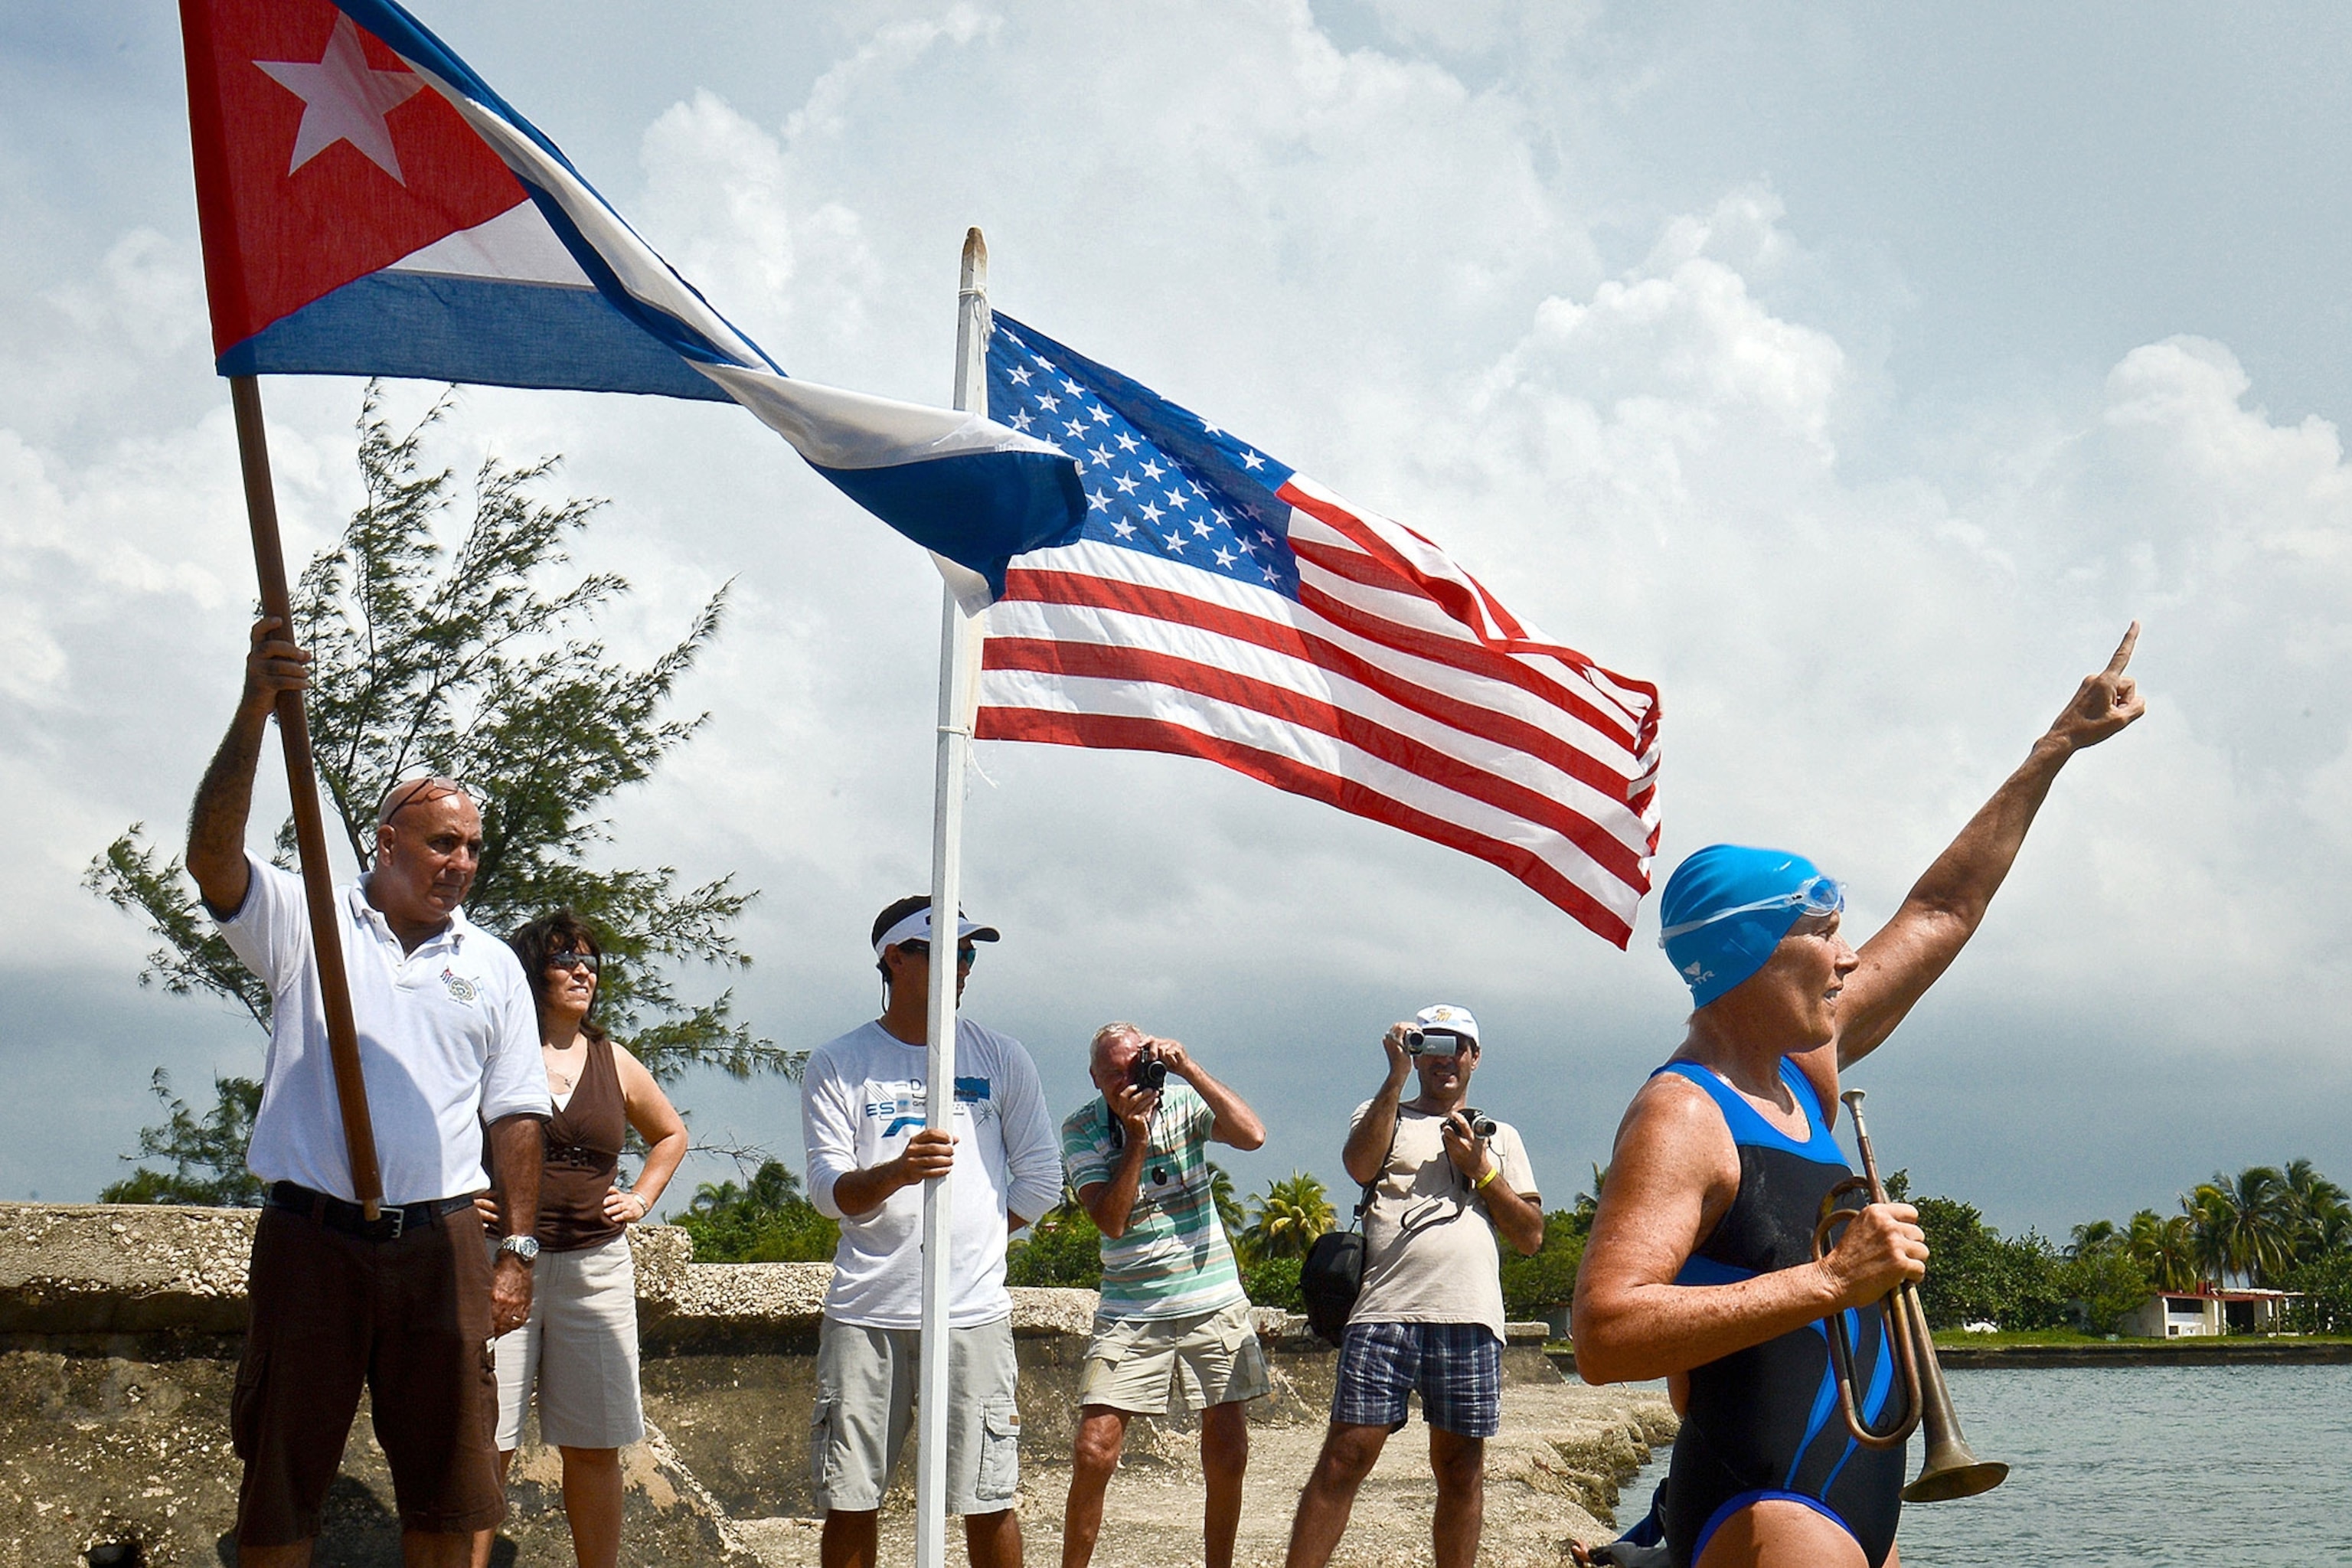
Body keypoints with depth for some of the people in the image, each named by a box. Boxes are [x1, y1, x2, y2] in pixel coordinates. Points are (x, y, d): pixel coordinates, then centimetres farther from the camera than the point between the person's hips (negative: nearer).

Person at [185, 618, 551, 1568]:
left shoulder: (491, 965, 13)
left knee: (446, 1485, 7)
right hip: (311, 1238, -2)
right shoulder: (306, 922, 5)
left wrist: (516, 1253, 4)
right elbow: (212, 856, -13)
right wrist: (255, 711, -24)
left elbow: (516, 1116, 12)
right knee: (280, 1474, 4)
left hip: (440, 1244, 3)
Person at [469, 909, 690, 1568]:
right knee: (485, 1445, -3)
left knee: (595, 1448, 7)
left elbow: (671, 1134, 27)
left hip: (595, 1267, 4)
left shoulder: (614, 1063, 11)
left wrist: (640, 1199, 15)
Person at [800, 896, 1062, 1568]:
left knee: (988, 1501, 1)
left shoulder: (1001, 1058, 8)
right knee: (849, 1501, 3)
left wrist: (973, 1238, 6)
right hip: (865, 1311, 0)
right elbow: (828, 1191, -5)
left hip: (973, 1311, 0)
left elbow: (1041, 1184, 11)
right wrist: (899, 1170, -23)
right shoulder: (838, 1064, 4)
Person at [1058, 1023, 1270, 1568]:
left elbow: (1252, 1135, -17)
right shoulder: (1083, 1129, -2)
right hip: (1130, 1313, -1)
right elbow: (1111, 1221, -12)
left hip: (1214, 1304, 1)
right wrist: (1136, 1136, -18)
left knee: (1227, 1454, 2)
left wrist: (1189, 1069, -18)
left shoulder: (1182, 1101, 0)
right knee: (1094, 1453, -9)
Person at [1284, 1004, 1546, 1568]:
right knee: (1347, 1453, -8)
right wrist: (1397, 1075, -6)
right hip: (1384, 1312, -2)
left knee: (1461, 1465, 4)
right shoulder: (1383, 1115, 16)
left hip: (1469, 1320, 2)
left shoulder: (1500, 1136, 21)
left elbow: (1531, 1236, 14)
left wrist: (1480, 1170, 2)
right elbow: (1359, 1165, -8)